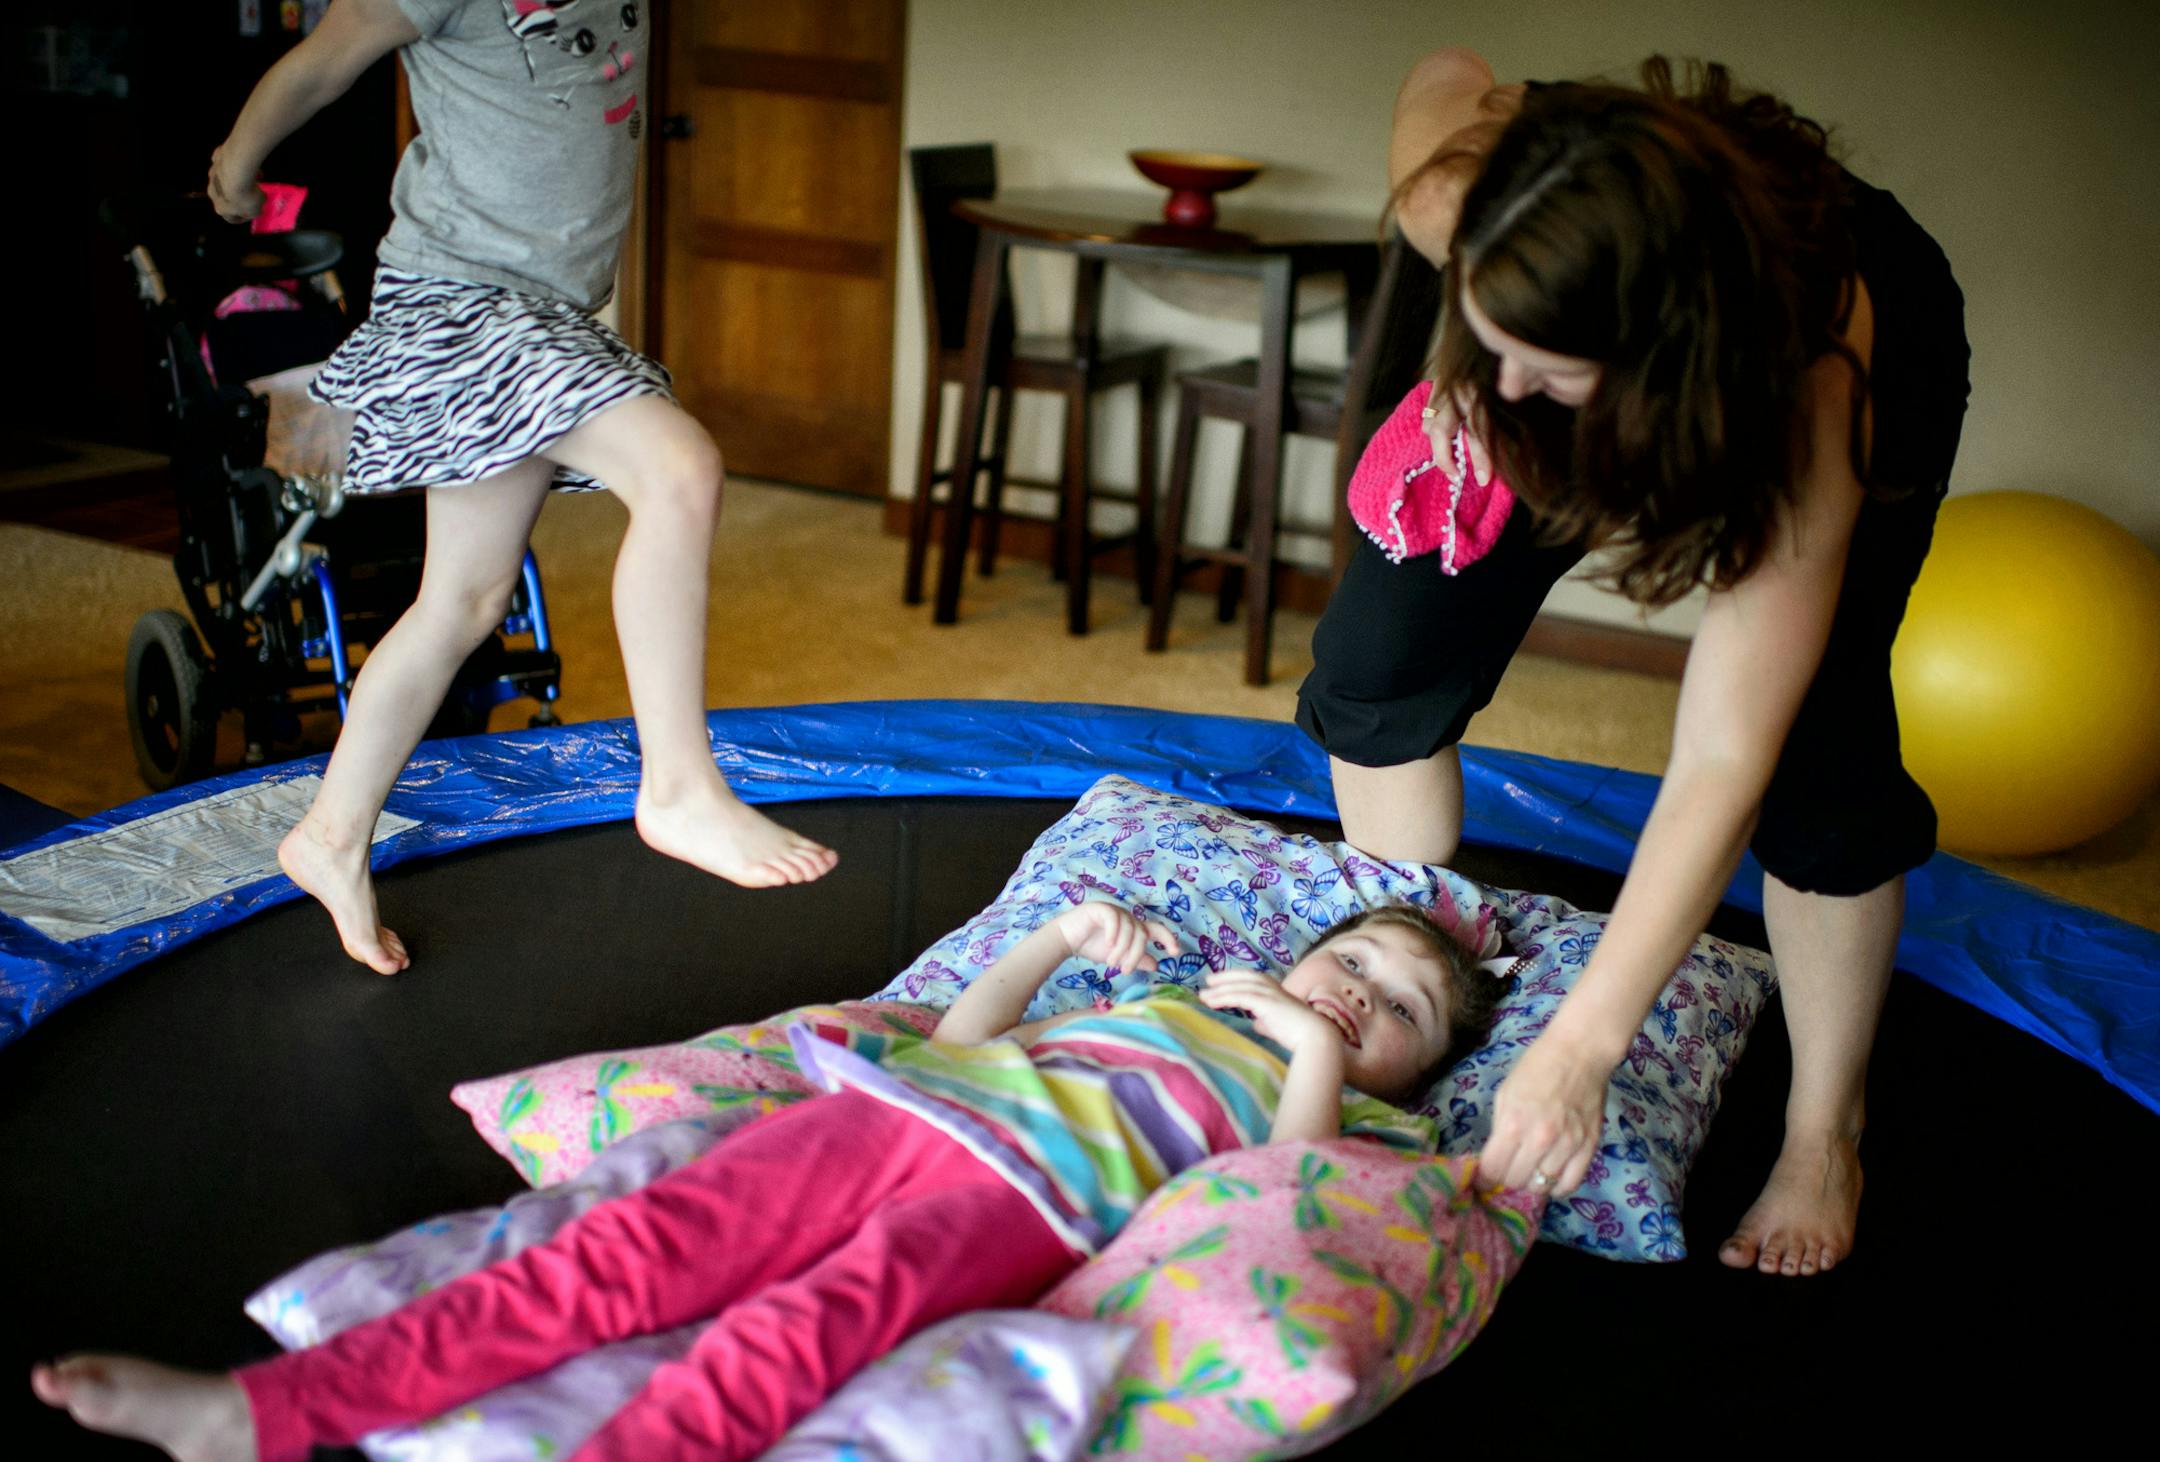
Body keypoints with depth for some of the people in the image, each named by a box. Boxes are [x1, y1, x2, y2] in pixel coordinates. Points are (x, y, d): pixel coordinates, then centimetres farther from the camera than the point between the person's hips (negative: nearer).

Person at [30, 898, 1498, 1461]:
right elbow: (962, 1032, 31)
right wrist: (1061, 938, 22)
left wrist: (1314, 1053, -3)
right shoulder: (1173, 998, 33)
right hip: (901, 1109, 4)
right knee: (639, 1242, -14)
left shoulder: (1350, 1120, 20)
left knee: (818, 1309, -33)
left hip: (1033, 1196, -3)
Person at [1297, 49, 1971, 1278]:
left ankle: (1826, 1132, 5)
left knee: (1814, 745, -18)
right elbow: (1450, 71, -11)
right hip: (1615, 309, 4)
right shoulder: (1457, 190, -39)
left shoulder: (1814, 383, -45)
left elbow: (1722, 767, -44)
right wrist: (1463, 366, -18)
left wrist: (1581, 1047, -45)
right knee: (1376, 663, -7)